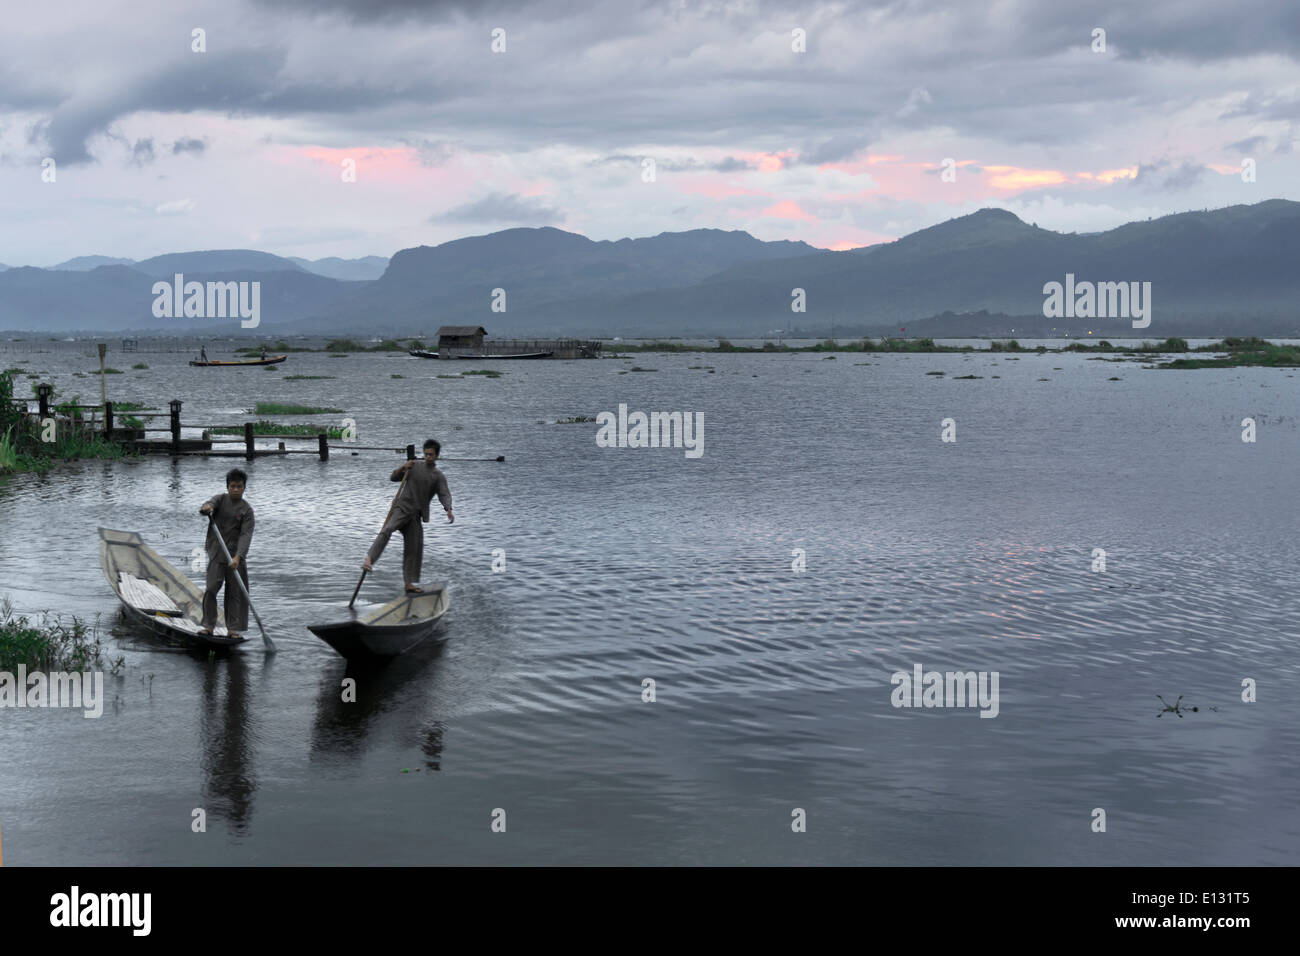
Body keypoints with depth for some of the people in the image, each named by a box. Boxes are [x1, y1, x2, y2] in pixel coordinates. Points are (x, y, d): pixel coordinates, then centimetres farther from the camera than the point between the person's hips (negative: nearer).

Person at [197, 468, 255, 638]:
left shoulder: (246, 509, -2)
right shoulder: (220, 499, 3)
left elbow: (246, 535, -12)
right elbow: (207, 506, -17)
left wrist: (238, 557, -25)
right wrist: (206, 508, -44)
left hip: (236, 555, 0)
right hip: (216, 553, 0)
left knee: (236, 592, 3)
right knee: (211, 588, -8)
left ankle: (234, 628, 9)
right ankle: (208, 624, -1)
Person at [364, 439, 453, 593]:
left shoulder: (439, 477, 7)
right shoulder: (415, 465, 6)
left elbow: (444, 495, -8)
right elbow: (393, 478, 7)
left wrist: (448, 510, -28)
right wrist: (403, 467, -13)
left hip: (415, 516, 3)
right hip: (401, 507, -3)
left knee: (414, 550, 3)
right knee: (386, 530, -29)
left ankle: (409, 584, 11)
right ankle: (369, 561, -39)